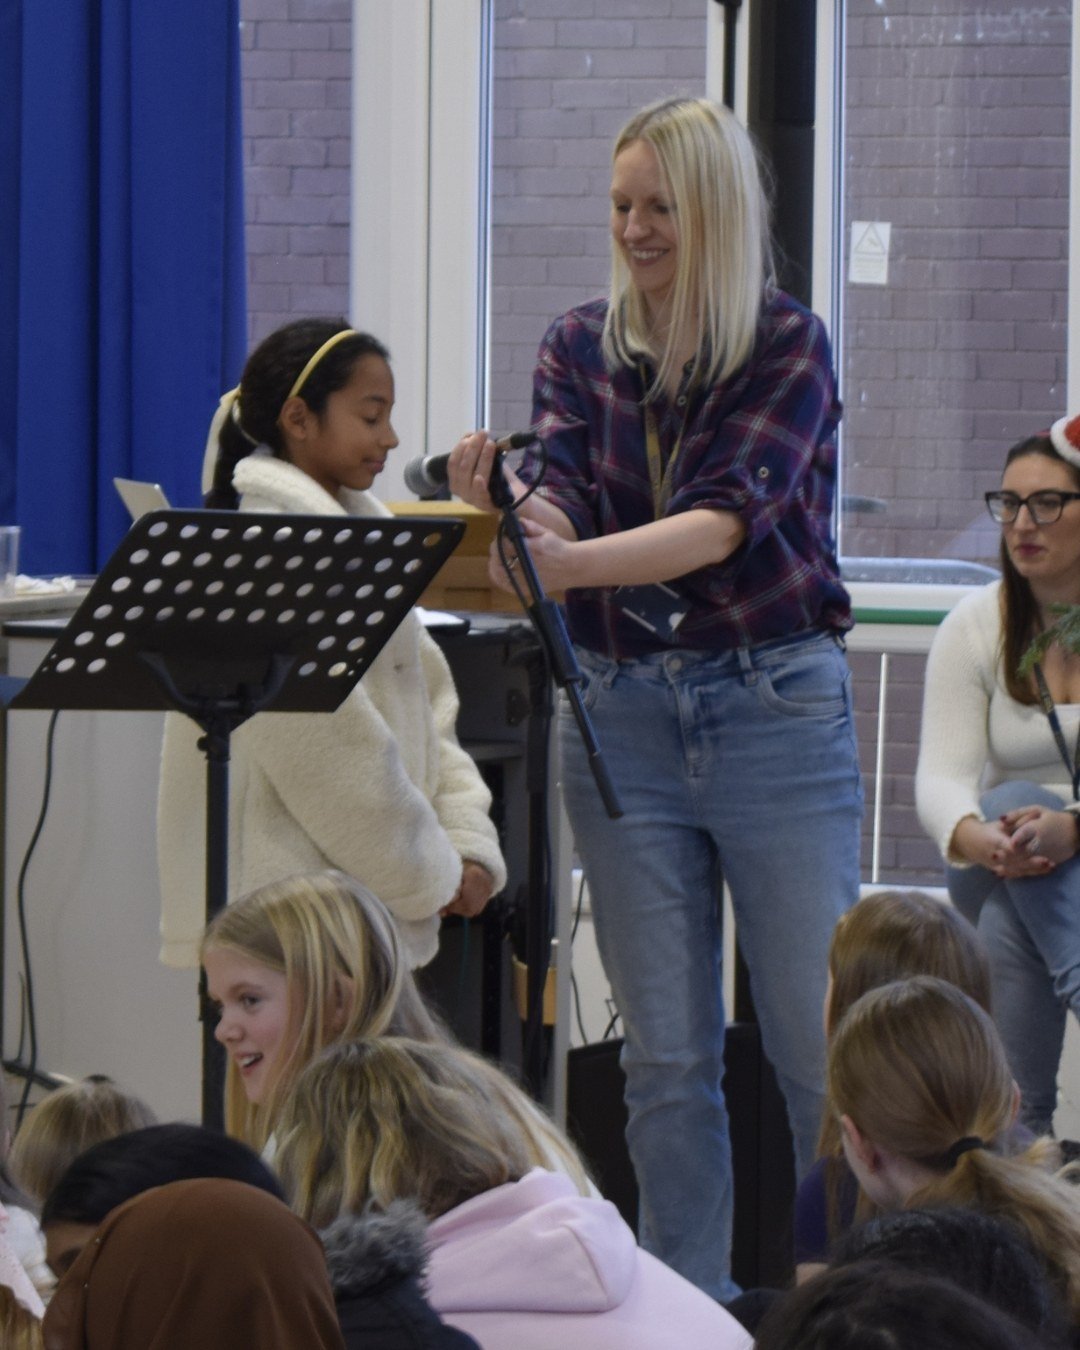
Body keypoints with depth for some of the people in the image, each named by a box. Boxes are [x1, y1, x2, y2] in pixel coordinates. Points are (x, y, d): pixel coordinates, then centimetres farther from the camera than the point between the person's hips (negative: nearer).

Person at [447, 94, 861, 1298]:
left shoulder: (789, 346, -6)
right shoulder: (581, 348, 7)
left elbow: (726, 517, -19)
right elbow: (561, 494, -8)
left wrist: (570, 561, -34)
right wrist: (509, 505, -33)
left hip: (777, 709, -3)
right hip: (622, 711, 3)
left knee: (819, 1046, -1)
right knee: (666, 1055, 6)